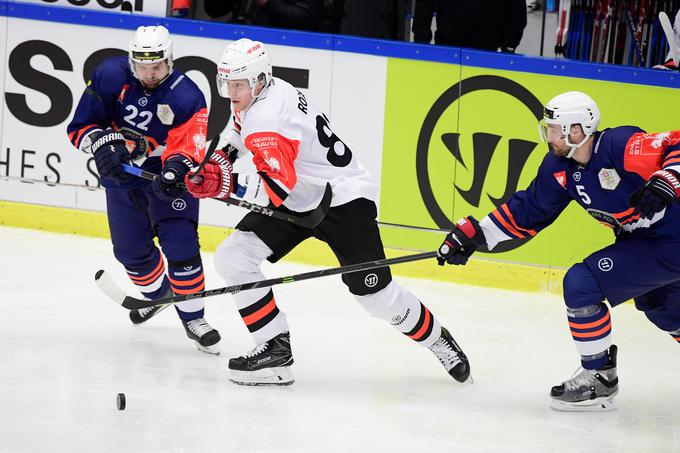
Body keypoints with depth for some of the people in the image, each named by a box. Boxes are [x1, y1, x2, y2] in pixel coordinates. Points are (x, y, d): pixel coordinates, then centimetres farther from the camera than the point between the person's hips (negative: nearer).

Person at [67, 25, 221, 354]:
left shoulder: (187, 97, -21)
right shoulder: (110, 77, -15)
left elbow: (187, 145, -29)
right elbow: (80, 126, -10)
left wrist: (176, 168, -51)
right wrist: (103, 141, -30)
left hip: (168, 176, -3)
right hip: (122, 175, 3)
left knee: (180, 243, -16)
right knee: (131, 250, 11)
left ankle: (193, 317, 0)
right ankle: (158, 294, 43)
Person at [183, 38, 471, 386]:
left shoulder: (269, 118, -29)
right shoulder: (253, 96, -1)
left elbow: (276, 188, -38)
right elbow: (240, 134, 24)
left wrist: (225, 183, -39)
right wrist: (219, 161, 9)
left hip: (342, 199, -9)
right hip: (296, 204, 9)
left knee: (375, 294, -5)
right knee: (231, 259, -7)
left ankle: (437, 340, 21)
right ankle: (275, 349, -3)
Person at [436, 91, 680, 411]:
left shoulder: (621, 146, -24)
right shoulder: (559, 167, 2)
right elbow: (528, 210, 7)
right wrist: (473, 234, 2)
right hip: (643, 238, 10)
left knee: (581, 284, -15)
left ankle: (599, 378, -2)